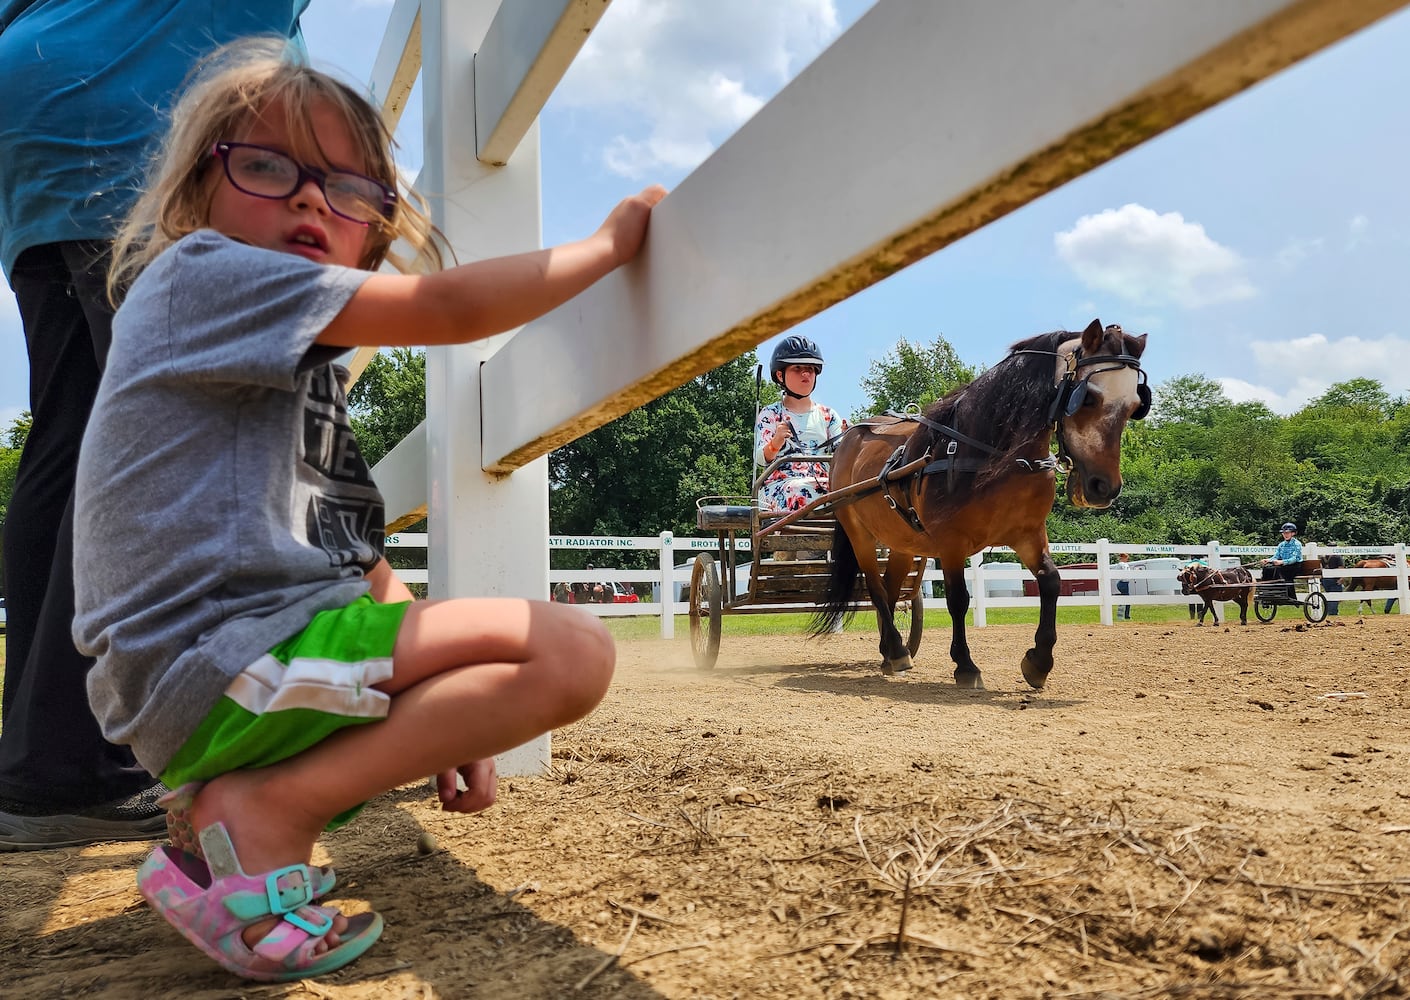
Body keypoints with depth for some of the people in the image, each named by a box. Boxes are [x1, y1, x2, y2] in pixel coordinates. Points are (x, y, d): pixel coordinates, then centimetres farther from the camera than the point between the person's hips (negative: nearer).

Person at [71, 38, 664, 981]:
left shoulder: (308, 365, 24)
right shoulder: (199, 270, -3)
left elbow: (360, 556, 19)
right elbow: (451, 308, -12)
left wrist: (445, 712, 12)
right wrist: (610, 243, 1)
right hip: (217, 666, -9)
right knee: (574, 649, -15)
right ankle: (265, 811, -13)